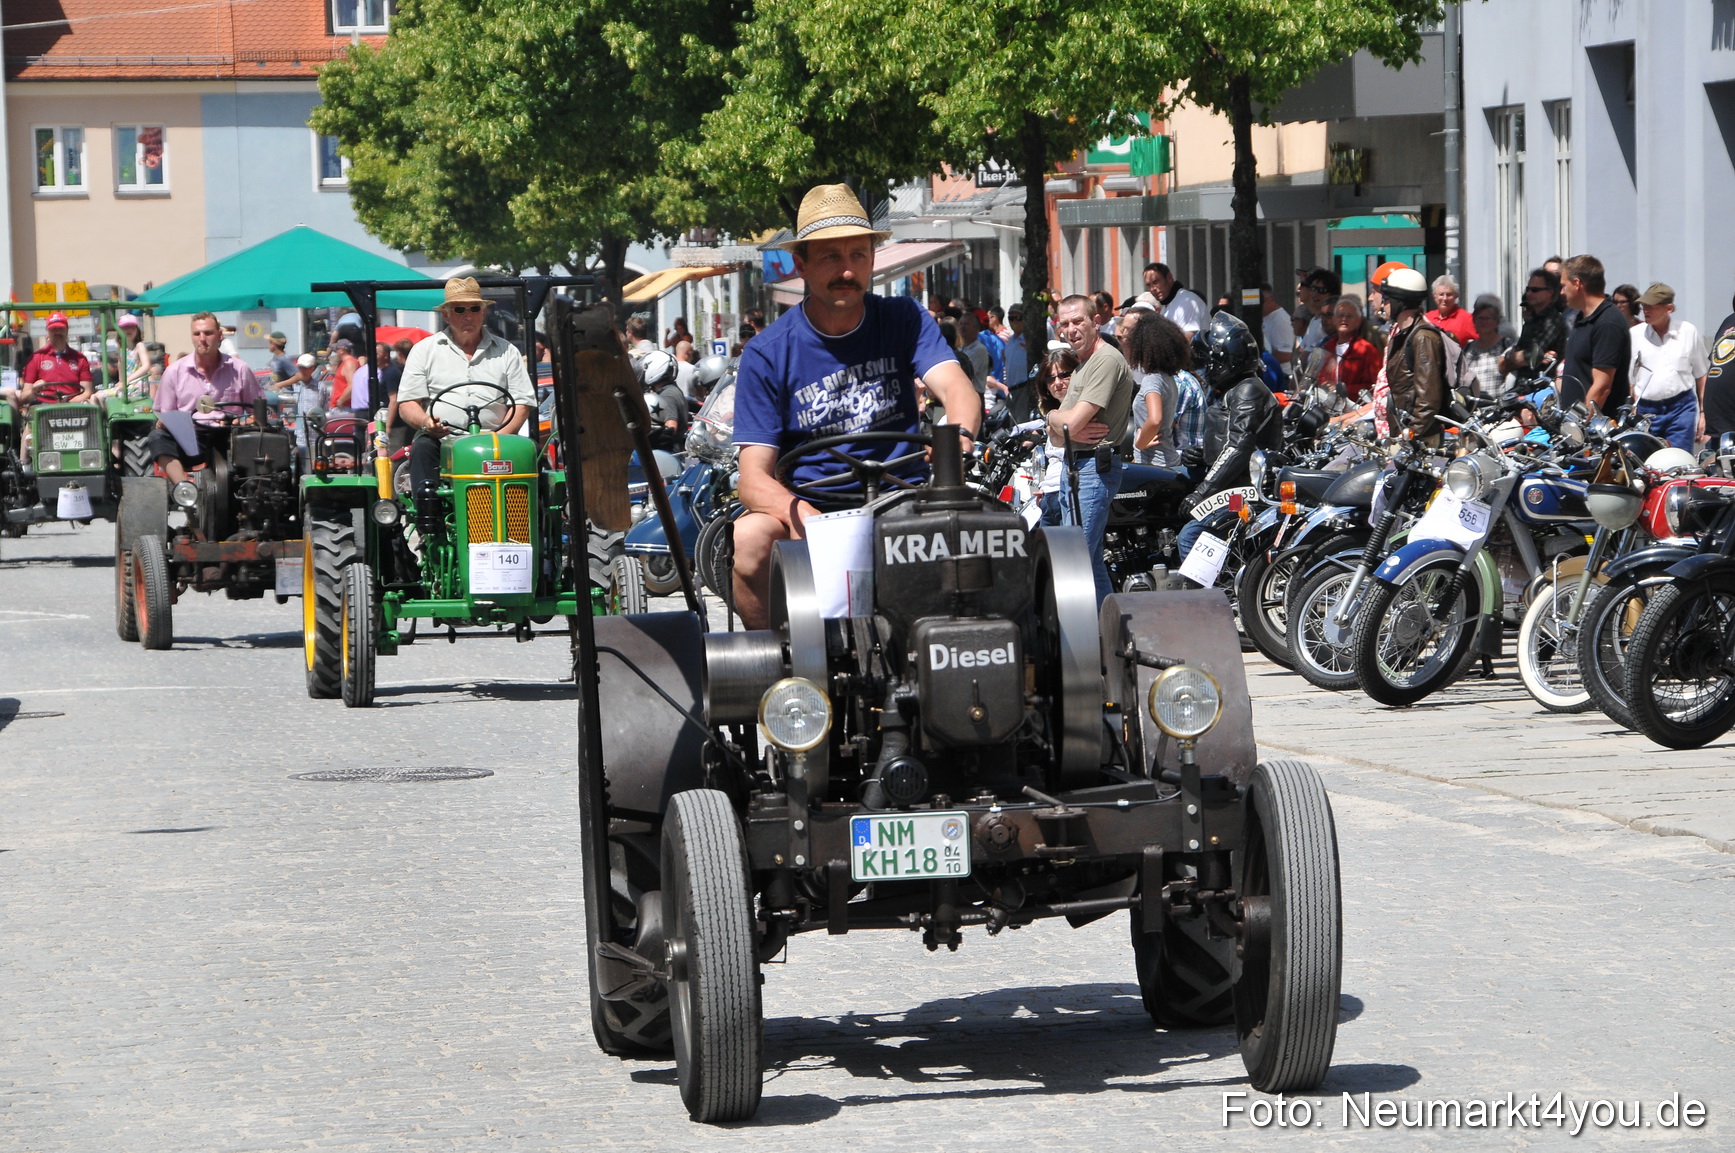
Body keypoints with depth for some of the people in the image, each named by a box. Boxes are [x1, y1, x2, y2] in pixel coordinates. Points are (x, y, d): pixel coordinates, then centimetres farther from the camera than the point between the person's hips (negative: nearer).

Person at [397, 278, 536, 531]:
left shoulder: (506, 352, 18)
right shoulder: (425, 350, 16)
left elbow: (522, 404, 10)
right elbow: (408, 403, 9)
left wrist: (500, 436, -9)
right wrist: (425, 422, -16)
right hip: (440, 438, 0)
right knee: (422, 449, -33)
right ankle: (427, 527, -41)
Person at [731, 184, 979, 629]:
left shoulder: (903, 320, 5)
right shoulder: (769, 353, -1)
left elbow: (957, 388, -12)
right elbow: (754, 476, -7)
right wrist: (796, 514, -31)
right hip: (807, 499, 0)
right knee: (748, 537, -32)